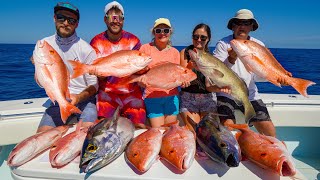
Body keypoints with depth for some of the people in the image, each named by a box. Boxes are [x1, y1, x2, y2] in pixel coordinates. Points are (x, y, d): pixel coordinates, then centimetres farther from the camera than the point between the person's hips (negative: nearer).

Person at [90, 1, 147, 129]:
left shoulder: (133, 40, 0)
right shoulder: (97, 42, -1)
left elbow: (141, 70, -3)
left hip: (132, 93, 1)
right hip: (107, 93, -1)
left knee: (140, 126, -3)